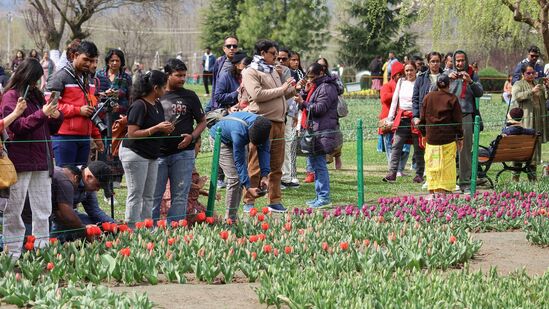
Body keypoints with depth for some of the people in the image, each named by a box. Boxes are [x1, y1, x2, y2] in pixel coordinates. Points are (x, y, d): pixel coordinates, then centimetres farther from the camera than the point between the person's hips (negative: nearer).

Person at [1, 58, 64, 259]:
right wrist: (42, 114, -22)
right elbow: (17, 126, -16)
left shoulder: (36, 95, 16)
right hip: (20, 160, -7)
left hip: (41, 159, 7)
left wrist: (56, 117, -1)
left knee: (43, 209, 8)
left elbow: (51, 129, 21)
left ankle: (42, 248, 13)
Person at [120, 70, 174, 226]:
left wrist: (166, 129, 0)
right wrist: (157, 128, -21)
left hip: (152, 154, 9)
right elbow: (132, 133, -21)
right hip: (135, 154, -9)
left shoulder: (158, 105, 9)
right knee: (136, 194, -4)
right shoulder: (139, 106, -17)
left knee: (149, 196, 10)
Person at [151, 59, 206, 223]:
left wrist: (192, 136, -8)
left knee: (180, 195, 2)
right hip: (158, 153, 0)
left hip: (183, 153, 0)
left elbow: (202, 121, 9)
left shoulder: (190, 96, 6)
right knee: (154, 195, 1)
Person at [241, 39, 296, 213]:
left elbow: (283, 94, 29)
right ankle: (249, 202, 0)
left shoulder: (273, 71, 21)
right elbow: (257, 94, -19)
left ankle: (275, 201, 17)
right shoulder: (251, 72, -5)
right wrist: (281, 89, -13)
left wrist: (294, 89, 11)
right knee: (256, 166, -5)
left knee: (276, 166, 11)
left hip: (278, 123, 8)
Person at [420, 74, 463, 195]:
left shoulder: (428, 97, 4)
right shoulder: (452, 99, -3)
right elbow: (457, 120, -1)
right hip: (448, 138, -2)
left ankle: (432, 190, 7)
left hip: (431, 138, 2)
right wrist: (460, 138, 7)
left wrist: (424, 134, 20)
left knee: (431, 164, 7)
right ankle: (444, 190, -2)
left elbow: (423, 118, 9)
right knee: (447, 165, 1)